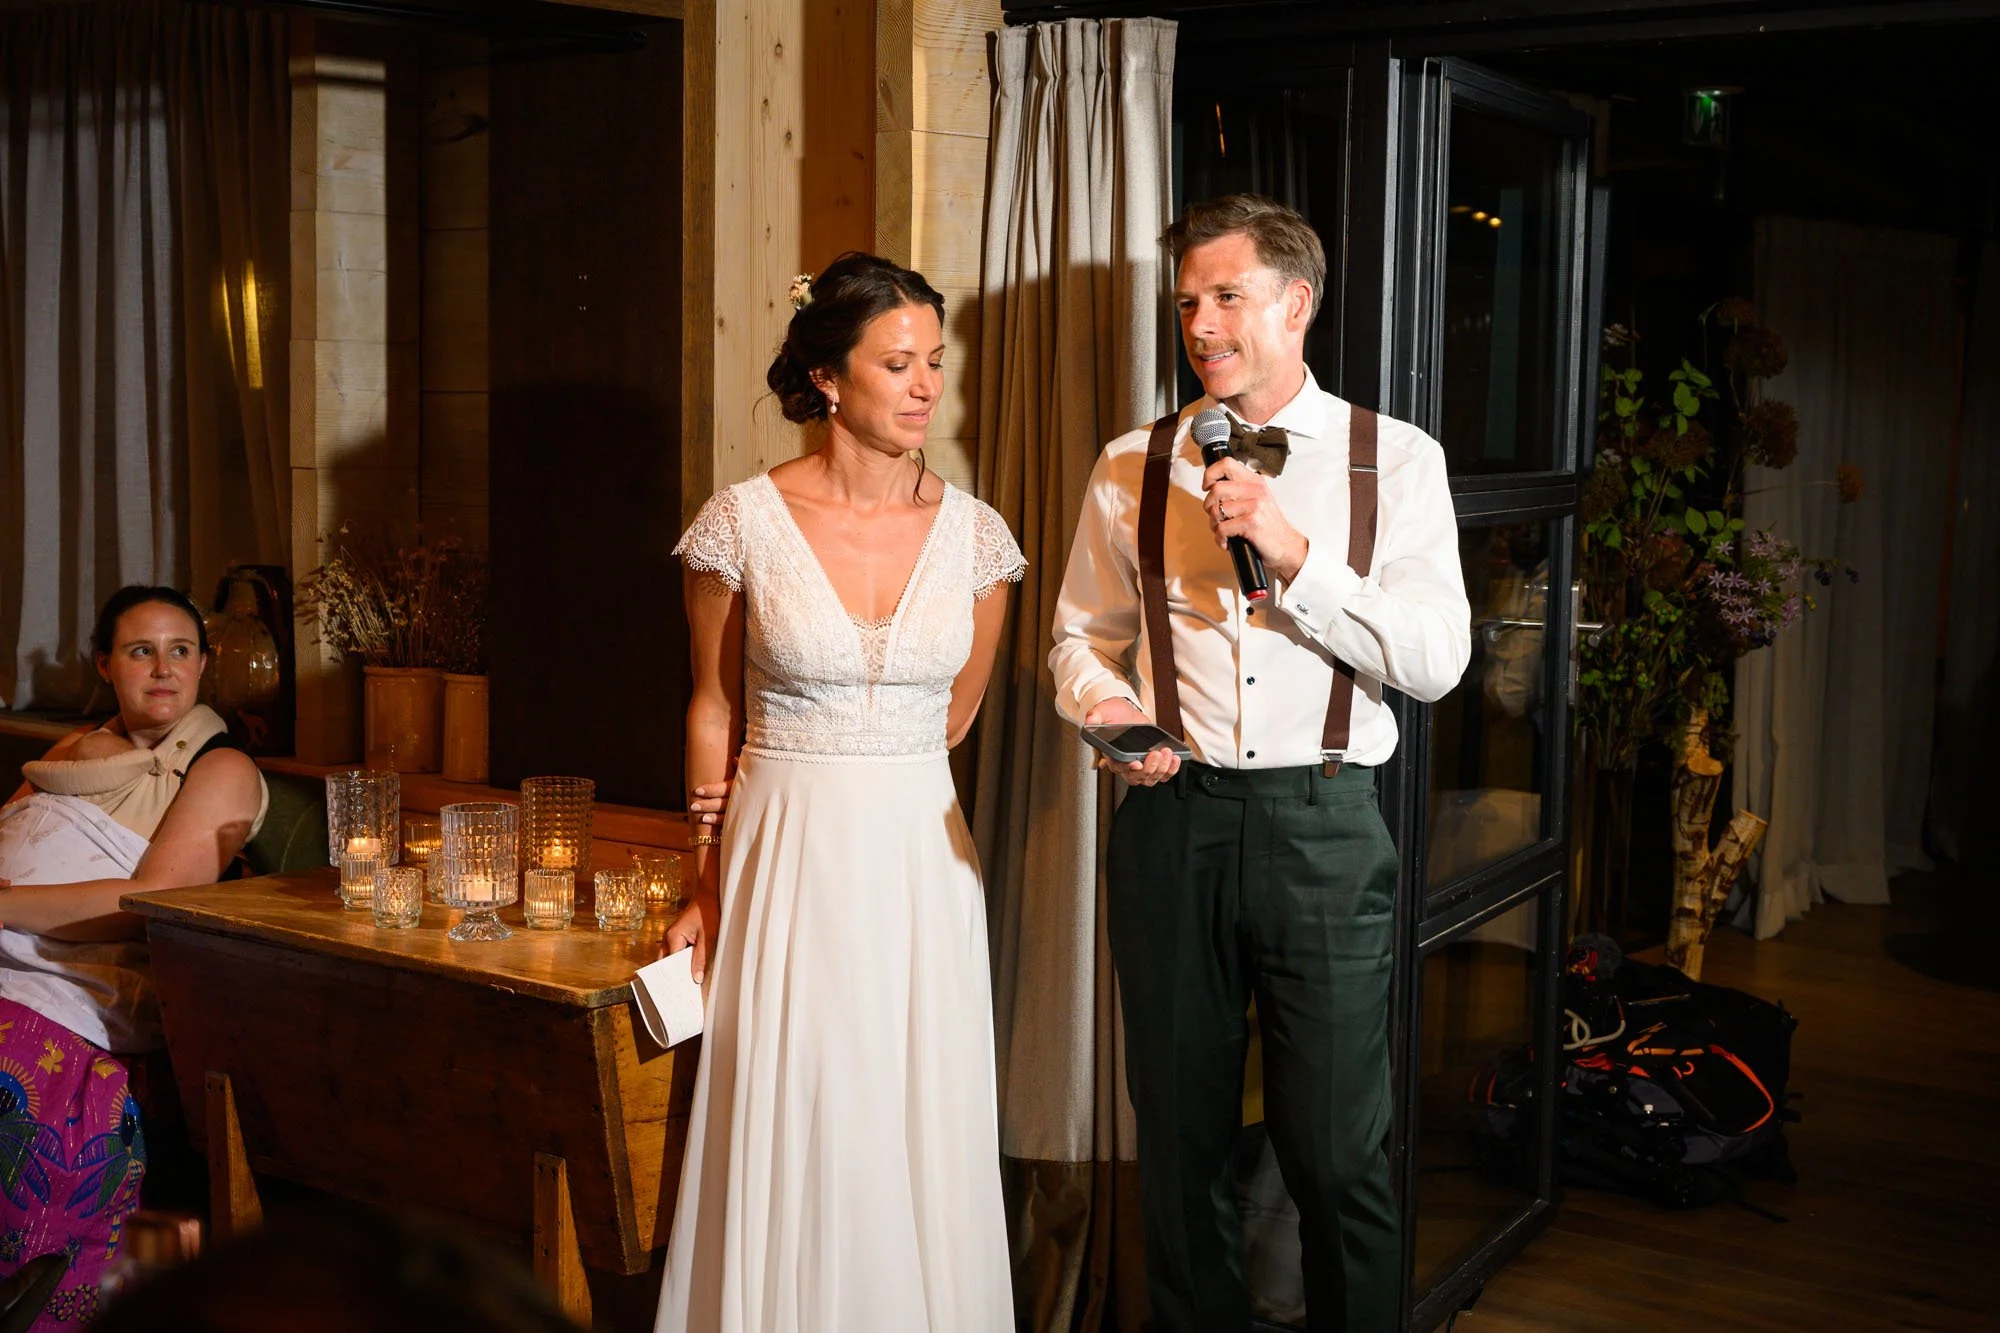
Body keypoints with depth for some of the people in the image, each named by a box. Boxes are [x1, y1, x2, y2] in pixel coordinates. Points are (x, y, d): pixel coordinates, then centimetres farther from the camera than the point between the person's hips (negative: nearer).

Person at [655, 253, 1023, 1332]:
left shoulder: (973, 534, 0)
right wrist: (705, 888, 5)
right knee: (791, 1144, 6)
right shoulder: (743, 523, -5)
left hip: (922, 862, 2)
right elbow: (713, 713, 4)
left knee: (921, 1143, 10)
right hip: (787, 867, -2)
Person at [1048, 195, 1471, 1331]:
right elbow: (1084, 630, 16)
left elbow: (1437, 659, -6)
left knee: (1338, 1151, 0)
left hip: (1325, 822, -2)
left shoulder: (1395, 459, 2)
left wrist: (1294, 553, -15)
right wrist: (1104, 705, -6)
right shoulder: (1135, 466, 9)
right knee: (1181, 1136, 13)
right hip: (1172, 814, 3)